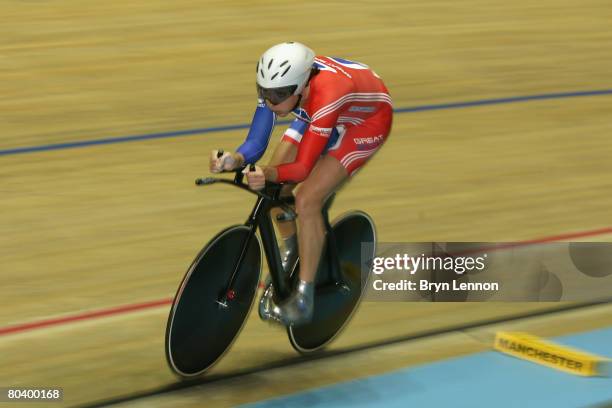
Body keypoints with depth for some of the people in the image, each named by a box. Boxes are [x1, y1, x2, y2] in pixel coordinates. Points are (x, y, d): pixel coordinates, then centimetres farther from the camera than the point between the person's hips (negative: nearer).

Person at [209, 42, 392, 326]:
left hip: (366, 120, -6)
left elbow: (303, 167, -39)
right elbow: (256, 143, -26)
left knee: (307, 200, -19)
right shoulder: (276, 84, -27)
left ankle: (304, 299, -9)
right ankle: (289, 252, 24)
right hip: (318, 114, 6)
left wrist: (269, 174, -58)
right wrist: (235, 160, -47)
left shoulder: (327, 93, -43)